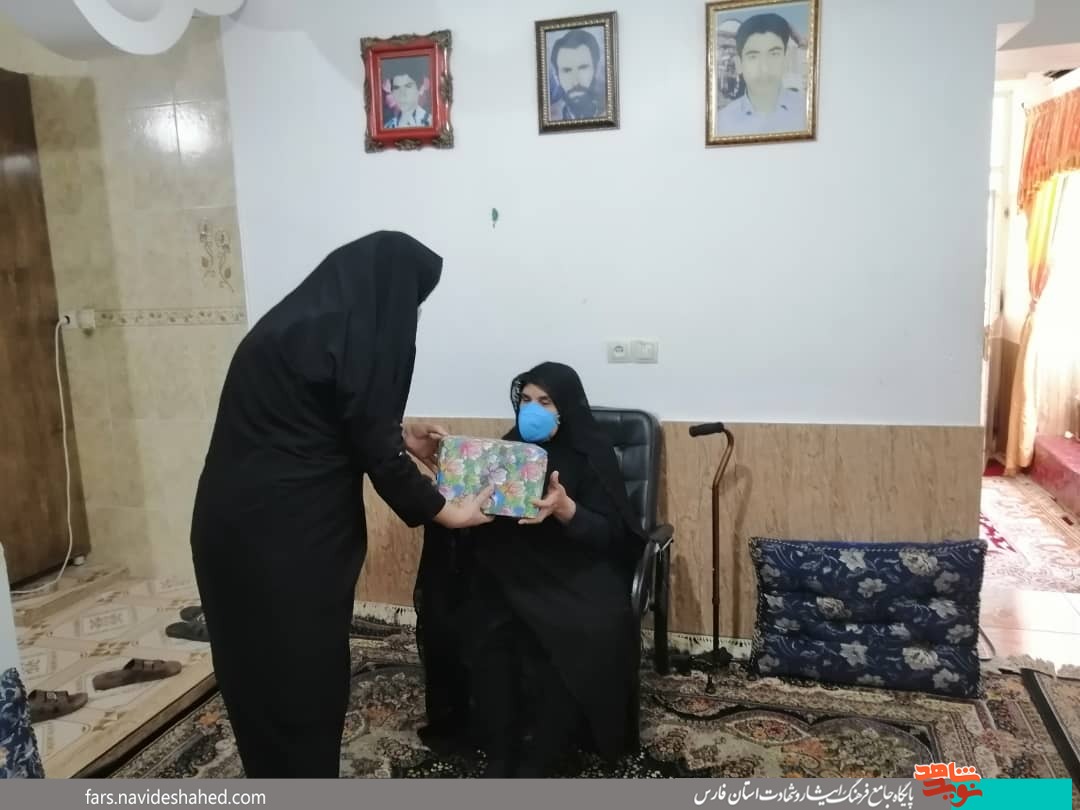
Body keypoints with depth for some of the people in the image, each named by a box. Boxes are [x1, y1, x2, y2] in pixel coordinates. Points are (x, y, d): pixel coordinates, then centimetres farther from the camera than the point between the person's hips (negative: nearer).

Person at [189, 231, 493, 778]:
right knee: (298, 672, 7)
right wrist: (441, 510, -1)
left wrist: (400, 437, 27)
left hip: (244, 517, 10)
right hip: (280, 530, -10)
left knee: (266, 666, 22)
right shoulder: (357, 333, -17)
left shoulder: (305, 316, 11)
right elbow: (373, 446, -13)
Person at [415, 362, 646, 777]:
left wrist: (565, 508, -29)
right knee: (486, 632, -26)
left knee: (583, 637, -31)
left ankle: (536, 765, -14)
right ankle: (498, 758, -12)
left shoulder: (591, 452, -3)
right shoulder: (510, 446, 9)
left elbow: (609, 533, -9)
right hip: (513, 570, 3)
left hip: (576, 573, -3)